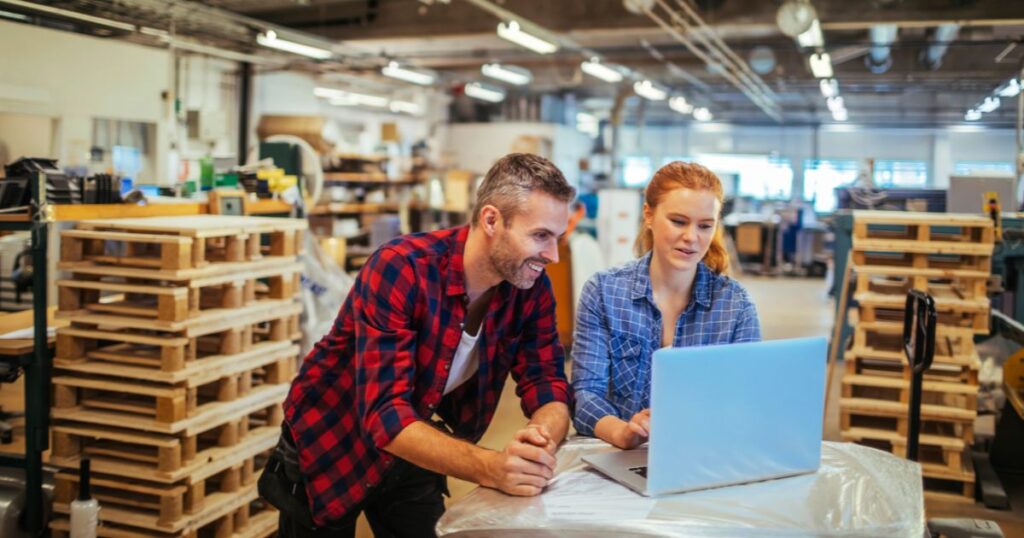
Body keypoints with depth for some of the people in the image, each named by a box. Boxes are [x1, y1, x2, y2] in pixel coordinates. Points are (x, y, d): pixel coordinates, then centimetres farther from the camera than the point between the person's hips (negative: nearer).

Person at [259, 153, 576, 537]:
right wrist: (490, 468, -52)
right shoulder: (399, 271, -32)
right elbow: (384, 415, -38)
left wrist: (541, 442, -38)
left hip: (414, 453, 4)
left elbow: (548, 386, -15)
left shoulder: (531, 288, -14)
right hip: (329, 445, -4)